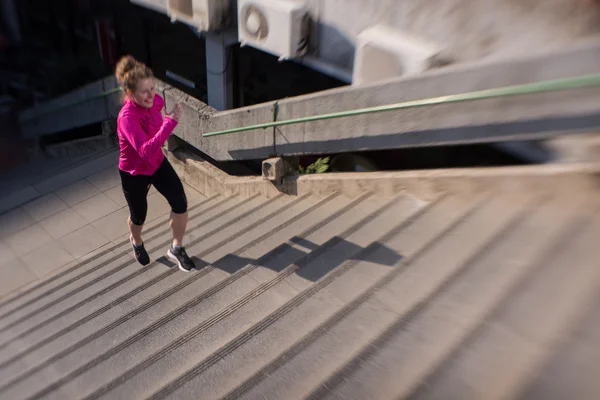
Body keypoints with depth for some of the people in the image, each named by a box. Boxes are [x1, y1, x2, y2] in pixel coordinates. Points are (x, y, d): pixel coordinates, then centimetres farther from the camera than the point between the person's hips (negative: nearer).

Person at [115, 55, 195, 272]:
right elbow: (146, 151, -49)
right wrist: (170, 122, -51)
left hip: (158, 163, 5)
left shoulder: (156, 101, -14)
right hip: (134, 173, -5)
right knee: (139, 215, 16)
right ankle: (137, 242, 53)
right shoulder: (127, 117, -35)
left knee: (180, 203, -7)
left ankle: (176, 248, 17)